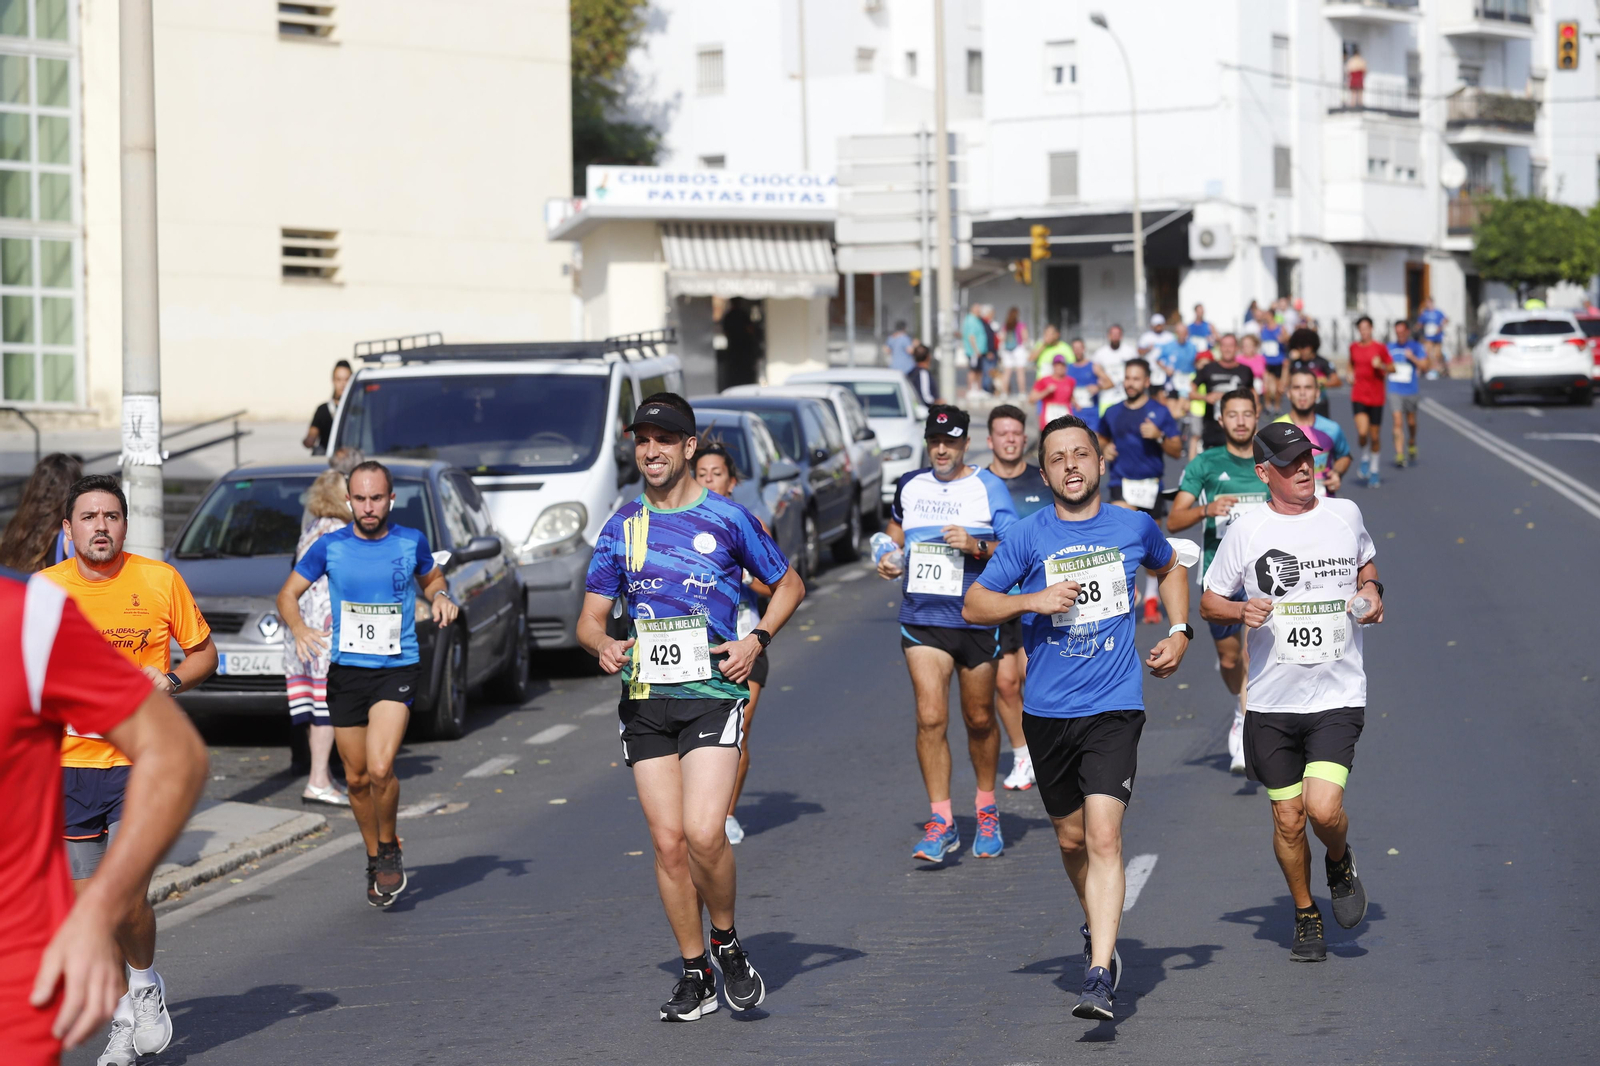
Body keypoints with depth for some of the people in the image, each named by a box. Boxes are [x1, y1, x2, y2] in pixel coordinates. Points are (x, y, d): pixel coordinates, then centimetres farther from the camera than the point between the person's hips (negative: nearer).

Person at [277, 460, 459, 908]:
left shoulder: (412, 542, 1)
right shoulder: (330, 546, 0)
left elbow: (431, 578, 21)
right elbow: (287, 593, 6)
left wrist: (440, 596, -2)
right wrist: (299, 627, -14)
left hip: (397, 670, -2)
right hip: (346, 671, 2)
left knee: (380, 768, -20)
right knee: (357, 778, 9)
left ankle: (389, 849, 6)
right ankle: (375, 859, 30)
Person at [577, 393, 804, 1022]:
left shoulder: (727, 519, 2)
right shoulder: (622, 526, 10)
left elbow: (788, 583, 13)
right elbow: (591, 617, 13)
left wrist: (756, 641, -2)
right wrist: (602, 645, -11)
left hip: (712, 694, -3)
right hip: (645, 702, 3)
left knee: (703, 833, -18)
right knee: (668, 841, 1)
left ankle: (727, 943, 7)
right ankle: (695, 975, 13)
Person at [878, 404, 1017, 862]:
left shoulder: (989, 488, -3)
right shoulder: (910, 486, 9)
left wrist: (977, 547, -24)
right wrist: (890, 558, 11)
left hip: (976, 620, -2)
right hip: (922, 619, 2)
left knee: (979, 720, 10)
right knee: (930, 718, -11)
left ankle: (987, 811, 30)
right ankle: (941, 823, -8)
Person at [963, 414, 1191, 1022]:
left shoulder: (1135, 528, 3)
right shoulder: (1028, 536, -1)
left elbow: (1169, 568, 25)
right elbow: (974, 606, 1)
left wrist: (1180, 632, 12)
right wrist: (1033, 600, -15)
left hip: (1114, 708, -2)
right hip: (1047, 712, 2)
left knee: (1104, 837, -16)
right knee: (1072, 839, 14)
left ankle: (1100, 979, -20)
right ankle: (1099, 931, 42)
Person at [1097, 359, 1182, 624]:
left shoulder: (1160, 413, 0)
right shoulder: (1113, 413, 8)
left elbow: (1177, 450, -1)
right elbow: (1103, 438, 26)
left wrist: (1159, 436, -18)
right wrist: (1104, 450, 4)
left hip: (1150, 485, -1)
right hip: (1121, 484, 1)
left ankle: (1151, 600, 18)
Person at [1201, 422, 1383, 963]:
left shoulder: (1345, 514, 4)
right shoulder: (1246, 531, -3)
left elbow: (1366, 565, 24)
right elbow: (1209, 602, 7)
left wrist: (1370, 593, 3)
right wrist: (1243, 610, -14)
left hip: (1337, 695, 0)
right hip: (1272, 698, 0)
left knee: (1323, 809, -16)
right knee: (1288, 818, 5)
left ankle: (1340, 863, 19)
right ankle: (1306, 916, 27)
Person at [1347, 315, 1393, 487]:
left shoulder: (1380, 348, -3)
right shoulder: (1354, 347, 5)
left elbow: (1392, 368, 0)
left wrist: (1381, 366, -19)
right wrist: (1351, 374, 4)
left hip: (1376, 397, -1)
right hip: (1358, 395, 1)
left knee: (1374, 436, 6)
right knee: (1362, 432, -18)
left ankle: (1374, 470, 23)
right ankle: (1364, 459, 10)